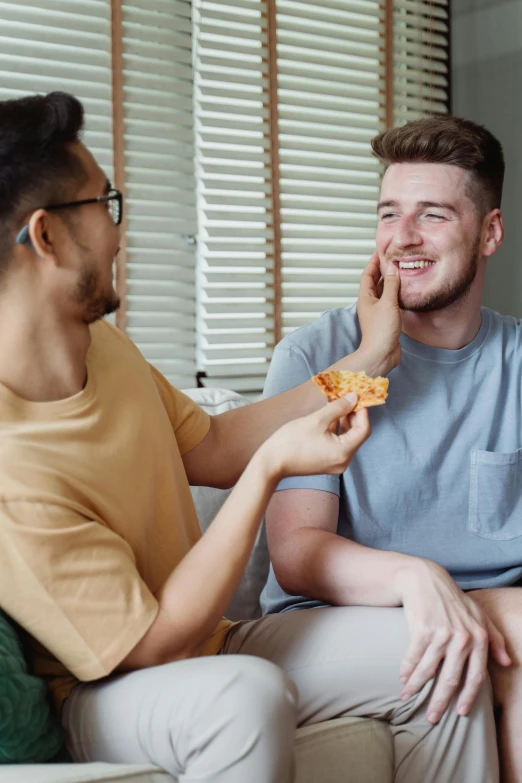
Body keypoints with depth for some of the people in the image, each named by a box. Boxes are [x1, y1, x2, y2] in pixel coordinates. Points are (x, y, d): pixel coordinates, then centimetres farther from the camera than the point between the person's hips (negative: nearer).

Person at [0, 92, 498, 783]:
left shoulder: (100, 344, -2)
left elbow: (210, 450, 10)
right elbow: (157, 644, -24)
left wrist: (364, 362, 8)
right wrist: (272, 466, -25)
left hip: (202, 648, 8)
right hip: (95, 700, -8)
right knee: (246, 692, -40)